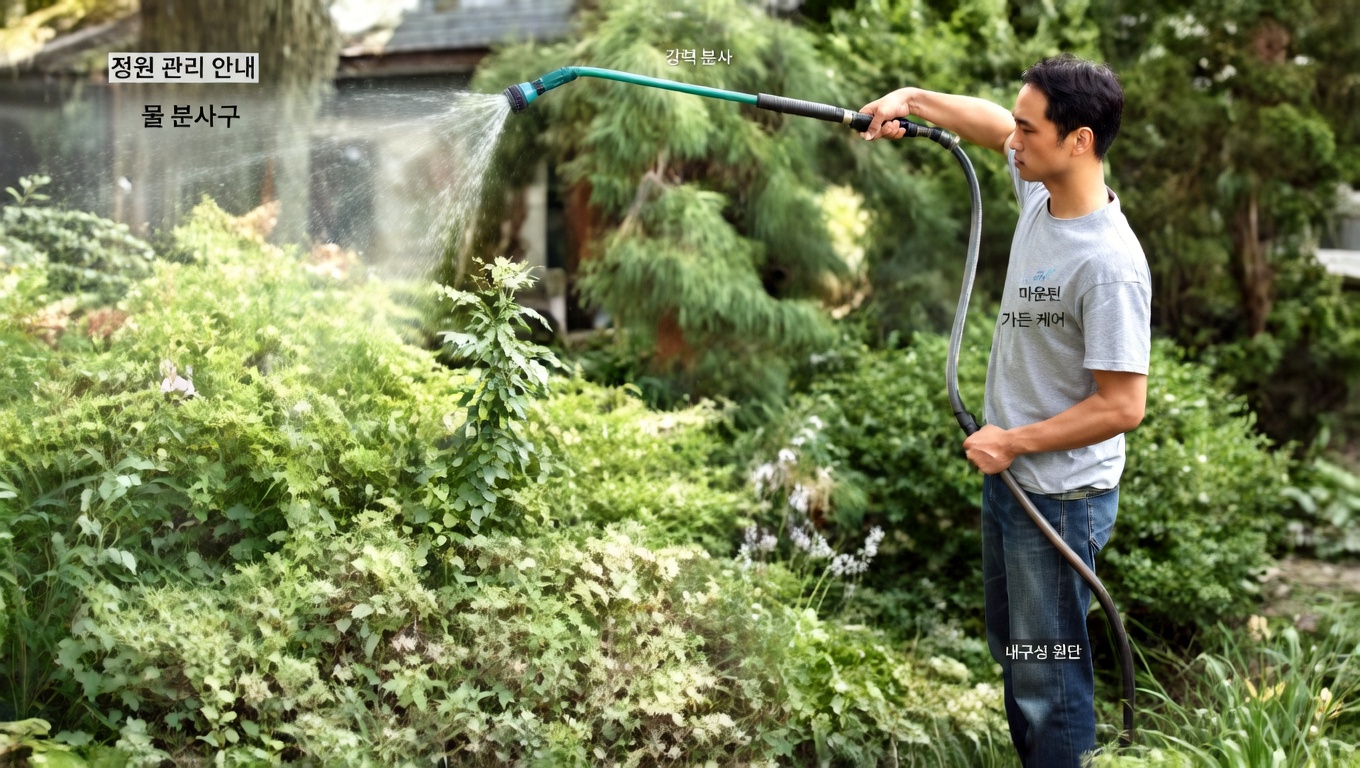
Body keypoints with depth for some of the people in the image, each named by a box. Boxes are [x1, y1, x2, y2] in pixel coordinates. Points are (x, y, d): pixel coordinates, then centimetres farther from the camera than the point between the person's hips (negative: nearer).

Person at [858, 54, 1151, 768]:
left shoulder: (1108, 264, -29)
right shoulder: (1040, 191, -3)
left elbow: (1122, 406, -27)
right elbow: (993, 123, 19)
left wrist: (1015, 441, -19)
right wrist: (912, 99, 9)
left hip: (1061, 496, -9)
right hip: (1008, 475, 9)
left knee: (1049, 680, 2)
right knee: (1011, 651, 24)